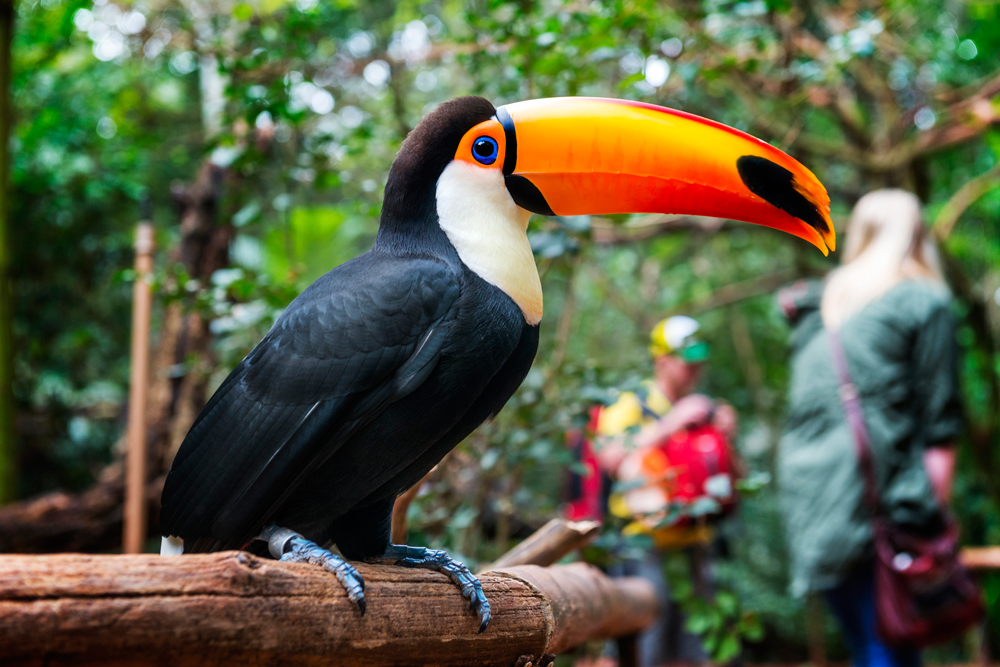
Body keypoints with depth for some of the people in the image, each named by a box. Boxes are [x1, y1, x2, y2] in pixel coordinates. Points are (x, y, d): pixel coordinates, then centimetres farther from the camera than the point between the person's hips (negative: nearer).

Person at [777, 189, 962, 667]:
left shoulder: (817, 305, 14)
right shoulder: (923, 302, -1)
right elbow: (940, 422, -4)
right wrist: (936, 508, -1)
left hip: (805, 487, 5)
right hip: (878, 488, -5)